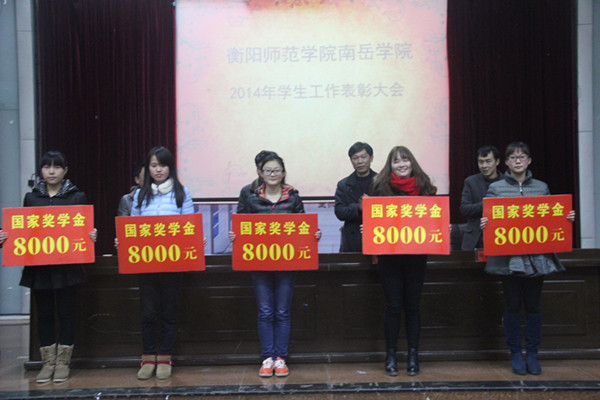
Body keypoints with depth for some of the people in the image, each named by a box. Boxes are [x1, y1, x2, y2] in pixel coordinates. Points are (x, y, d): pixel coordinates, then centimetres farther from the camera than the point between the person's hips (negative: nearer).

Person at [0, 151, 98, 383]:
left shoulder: (77, 197, 2)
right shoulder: (31, 198, 9)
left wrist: (92, 236, -19)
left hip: (67, 266, -2)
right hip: (38, 266, 2)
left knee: (66, 312, 4)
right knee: (44, 313, 8)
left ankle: (63, 362, 15)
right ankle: (47, 362, 18)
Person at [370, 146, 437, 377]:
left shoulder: (424, 187, 5)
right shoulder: (381, 187, 2)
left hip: (416, 255, 1)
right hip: (389, 254, -1)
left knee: (413, 305, 9)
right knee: (393, 306, 3)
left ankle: (413, 355, 18)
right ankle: (390, 355, 14)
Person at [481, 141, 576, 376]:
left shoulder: (542, 188, 10)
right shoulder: (496, 188, 3)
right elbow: (489, 218, 1)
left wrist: (567, 219, -5)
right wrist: (484, 224, -20)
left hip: (536, 256, 2)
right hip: (508, 257, -2)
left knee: (533, 305, 7)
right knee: (513, 306, 5)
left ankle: (532, 354, 18)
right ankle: (516, 355, 16)